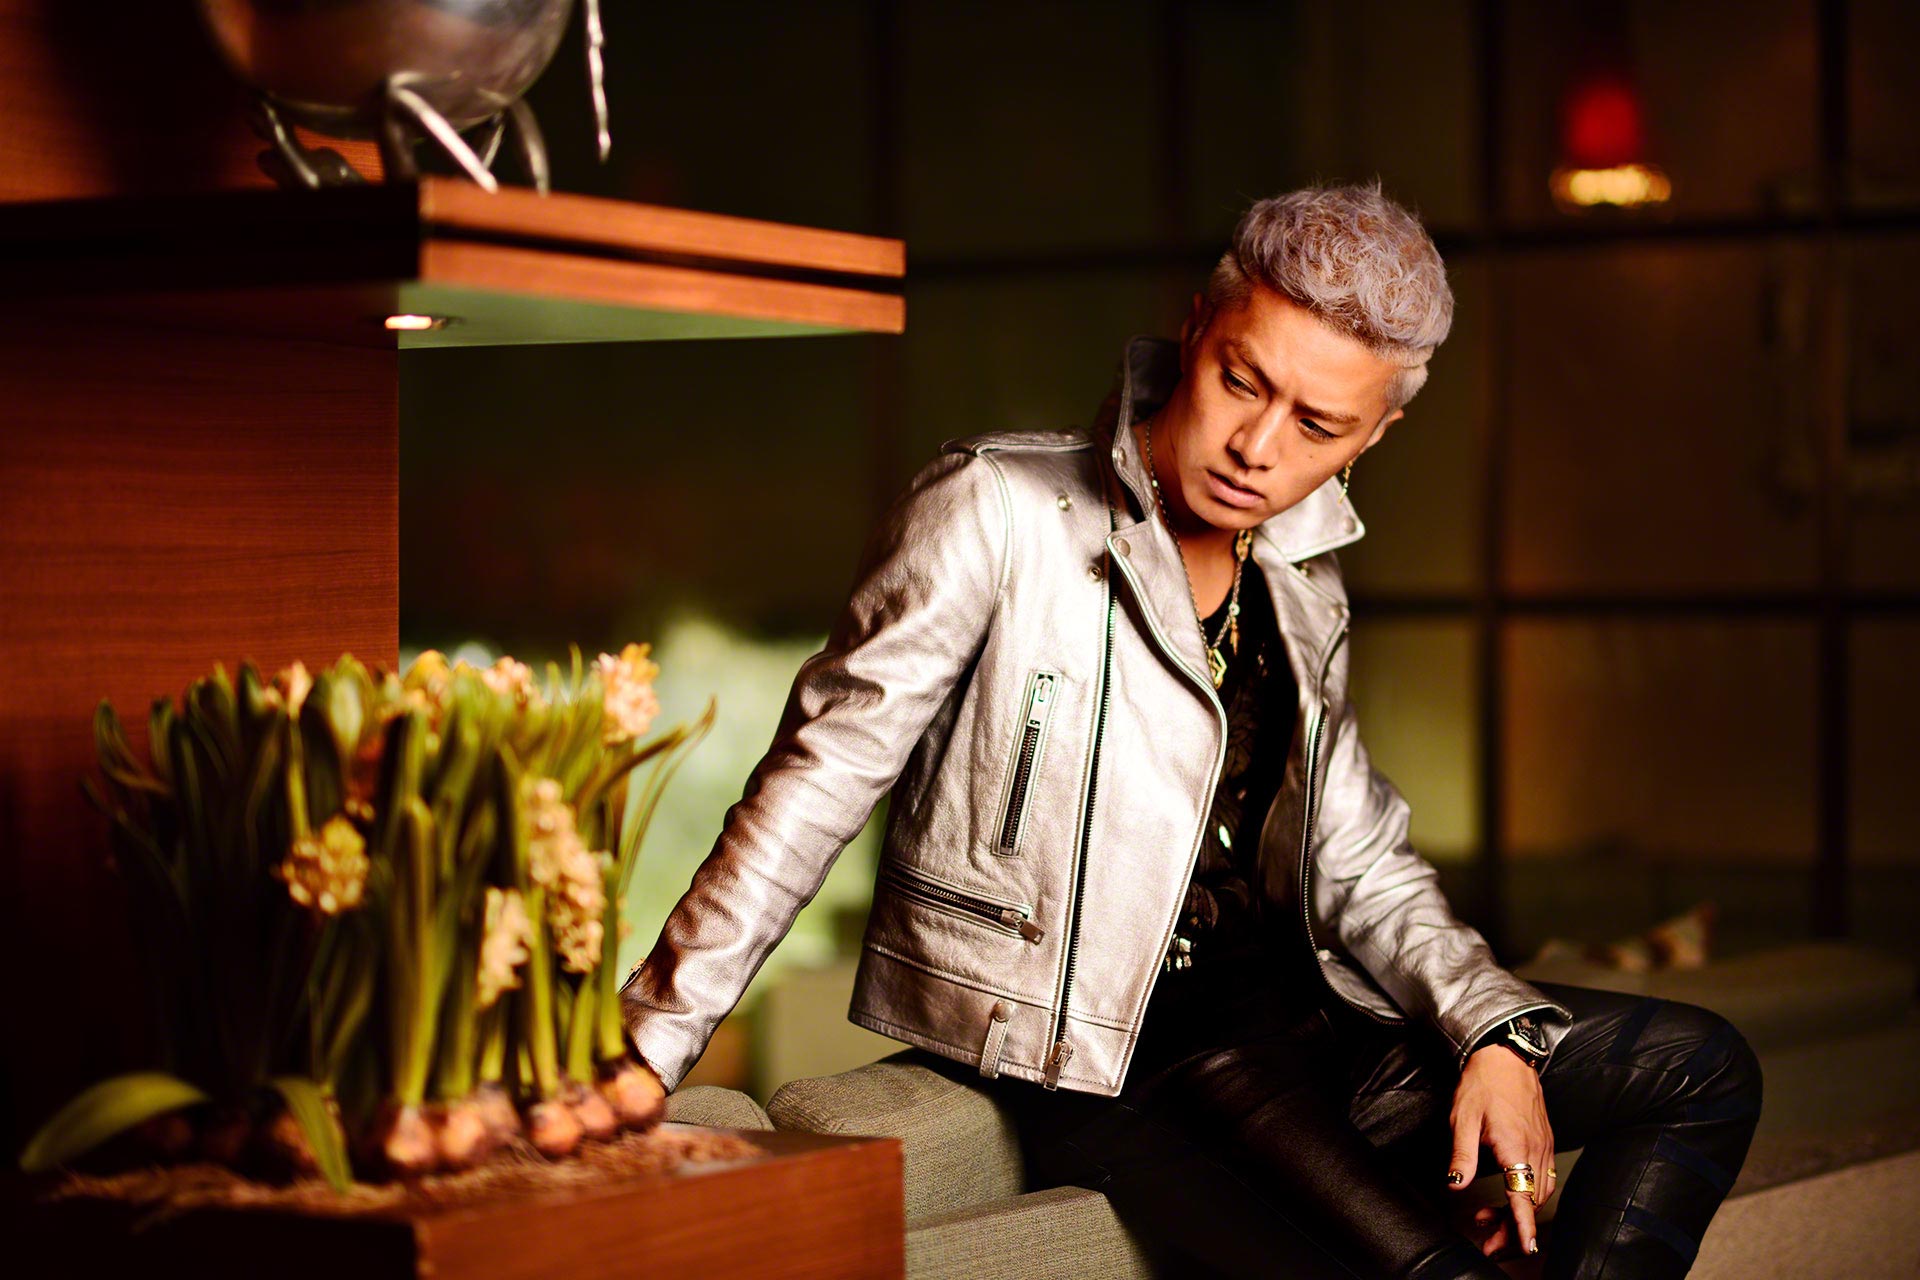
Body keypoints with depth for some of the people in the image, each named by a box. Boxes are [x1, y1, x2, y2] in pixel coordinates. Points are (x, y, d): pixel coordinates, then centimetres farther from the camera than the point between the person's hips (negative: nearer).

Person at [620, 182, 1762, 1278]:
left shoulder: (1301, 587, 13)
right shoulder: (998, 512, -9)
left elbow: (1360, 866, 16)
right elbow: (822, 775, -10)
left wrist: (1498, 1033, -2)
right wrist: (646, 1050, -14)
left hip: (1293, 1015, 8)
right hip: (1107, 1070, -8)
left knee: (1700, 1068, 3)